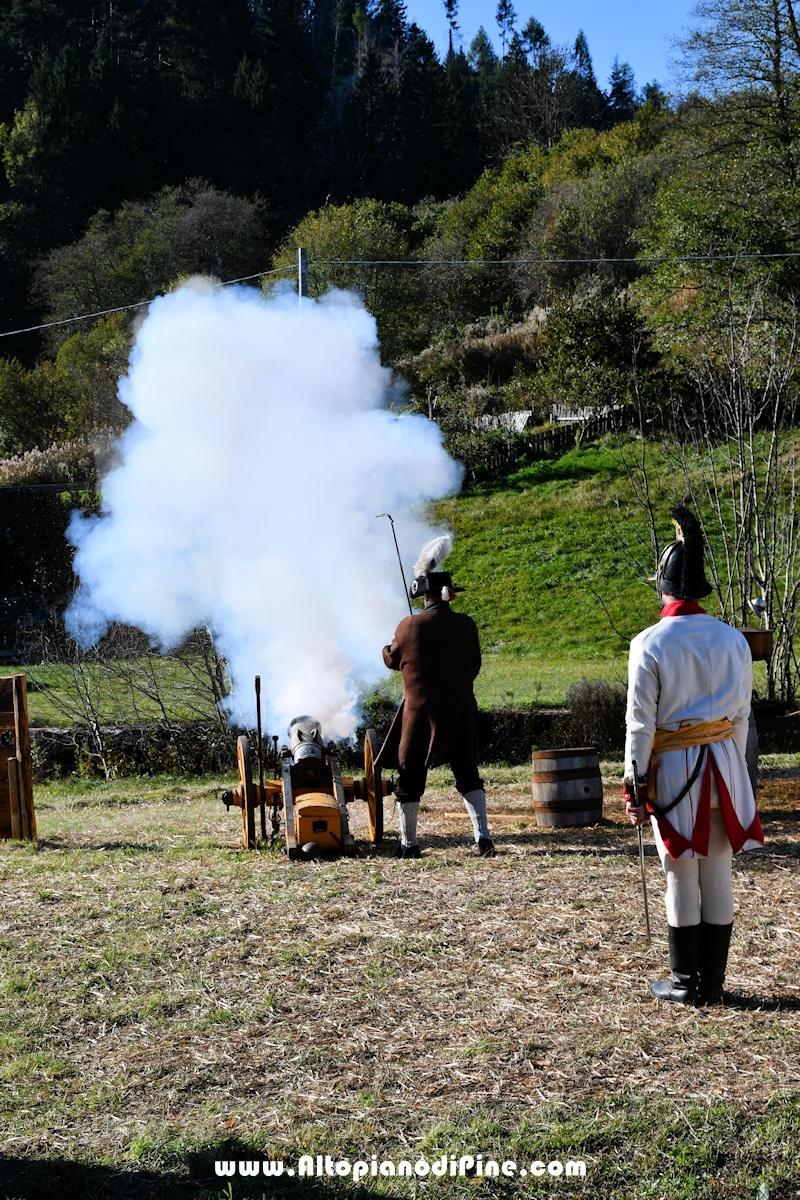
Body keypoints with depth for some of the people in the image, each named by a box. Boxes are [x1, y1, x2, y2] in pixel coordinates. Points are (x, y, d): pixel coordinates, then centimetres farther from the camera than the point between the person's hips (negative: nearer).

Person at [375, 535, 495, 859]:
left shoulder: (408, 627, -9)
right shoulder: (466, 625, -2)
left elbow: (392, 660, 8)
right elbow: (474, 666, 9)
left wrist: (386, 650, 30)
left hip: (419, 711, -2)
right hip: (461, 711, 3)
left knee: (410, 777, 8)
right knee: (467, 774, 13)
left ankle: (408, 843, 12)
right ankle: (482, 835, 4)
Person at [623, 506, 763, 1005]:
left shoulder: (649, 644, -11)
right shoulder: (734, 640, 2)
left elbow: (640, 722, -10)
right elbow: (741, 715, 8)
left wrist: (634, 785, -4)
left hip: (673, 767, -4)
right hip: (724, 760, 4)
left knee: (681, 875, 5)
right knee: (719, 874, 9)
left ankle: (686, 981, 13)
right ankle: (714, 981, 16)